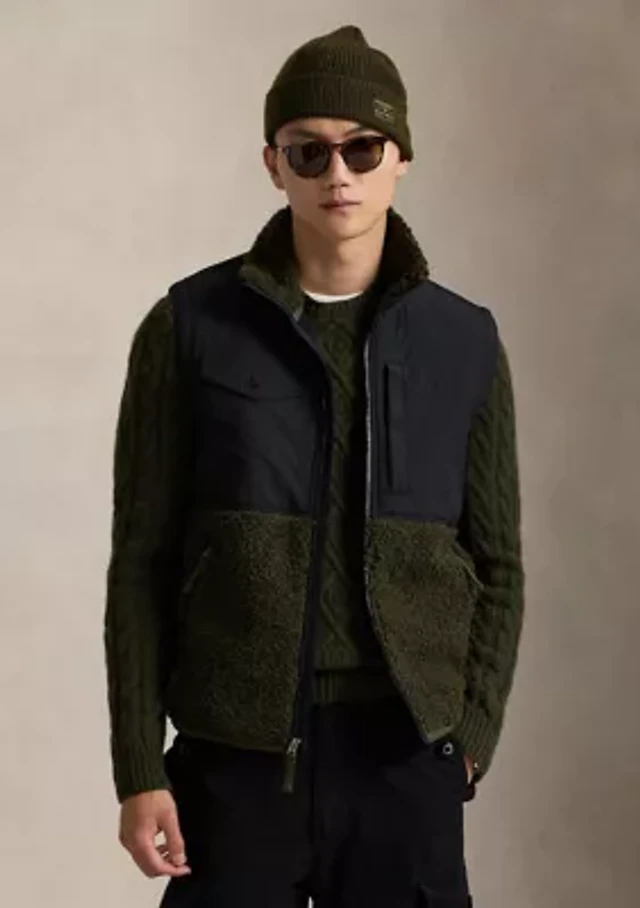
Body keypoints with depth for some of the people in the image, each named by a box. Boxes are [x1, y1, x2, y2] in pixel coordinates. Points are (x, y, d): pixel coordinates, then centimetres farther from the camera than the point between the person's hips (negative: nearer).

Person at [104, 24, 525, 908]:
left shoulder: (465, 343, 4)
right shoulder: (191, 328, -2)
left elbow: (495, 564, 9)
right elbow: (143, 560, -1)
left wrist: (471, 735, -1)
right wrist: (139, 768, -5)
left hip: (405, 751, 2)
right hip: (235, 749, -1)